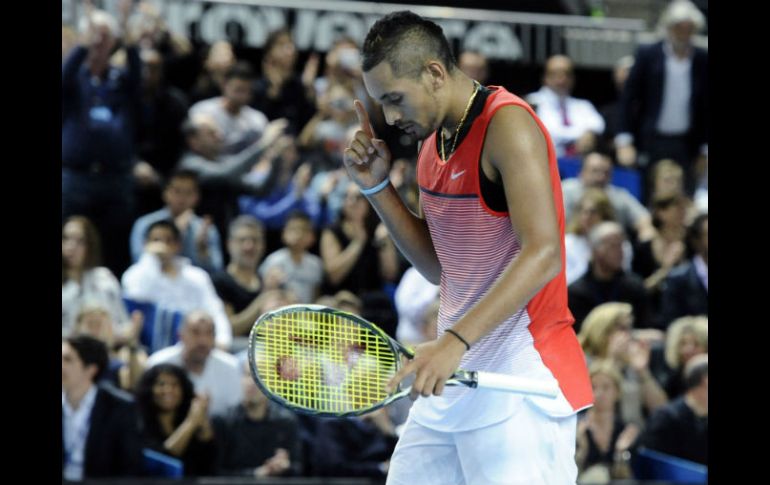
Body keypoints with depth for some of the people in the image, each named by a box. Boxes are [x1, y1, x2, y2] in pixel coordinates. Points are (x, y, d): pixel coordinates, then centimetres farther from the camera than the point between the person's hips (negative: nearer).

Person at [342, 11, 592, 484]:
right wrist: (378, 187, 7)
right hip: (453, 374, 9)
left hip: (519, 378, -8)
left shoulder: (507, 124, -13)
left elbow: (543, 254, -24)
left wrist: (456, 340, -31)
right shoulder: (434, 139, 14)